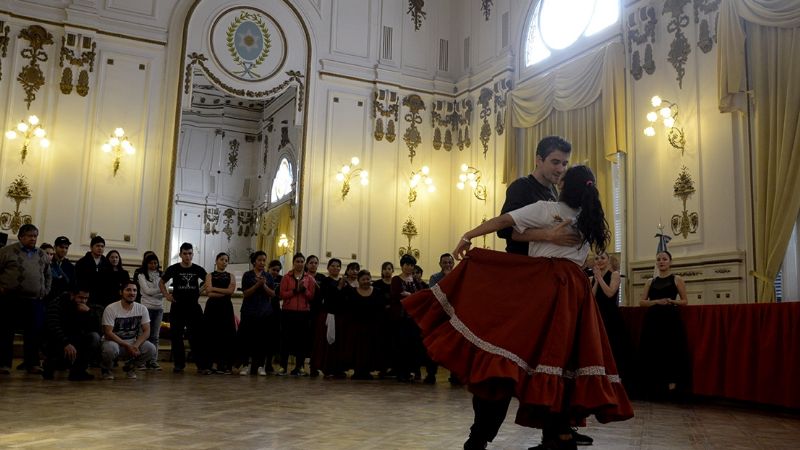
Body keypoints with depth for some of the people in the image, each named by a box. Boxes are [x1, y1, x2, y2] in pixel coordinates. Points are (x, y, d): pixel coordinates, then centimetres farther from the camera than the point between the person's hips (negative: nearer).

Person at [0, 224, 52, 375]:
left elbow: (48, 275, 25)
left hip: (35, 301, 4)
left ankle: (32, 363, 10)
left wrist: (46, 290, 14)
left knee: (34, 333, 2)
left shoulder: (42, 255, 15)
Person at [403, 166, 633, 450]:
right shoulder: (591, 221, 18)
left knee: (516, 341, -7)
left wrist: (468, 236, 2)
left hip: (540, 284, -5)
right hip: (576, 288, 5)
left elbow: (503, 221, -1)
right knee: (562, 352, 6)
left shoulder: (547, 209, 4)